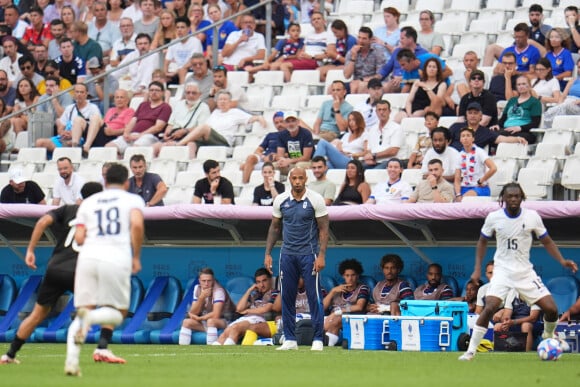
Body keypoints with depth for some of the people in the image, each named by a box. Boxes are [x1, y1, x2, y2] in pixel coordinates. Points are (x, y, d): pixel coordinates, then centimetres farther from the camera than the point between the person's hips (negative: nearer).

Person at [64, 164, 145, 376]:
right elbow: (137, 224, -9)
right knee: (117, 314, 11)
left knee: (82, 311, 8)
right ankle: (89, 317, -24)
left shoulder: (88, 202, 19)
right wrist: (136, 256, 1)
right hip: (117, 259, -3)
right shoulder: (133, 200, 11)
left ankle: (72, 359, -13)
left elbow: (79, 238, 9)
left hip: (88, 256, 3)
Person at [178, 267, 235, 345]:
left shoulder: (218, 290, -21)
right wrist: (201, 297, -22)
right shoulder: (197, 289, -2)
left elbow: (216, 315, -29)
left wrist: (199, 318, -15)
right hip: (205, 322, 6)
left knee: (210, 321, -36)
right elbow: (192, 313, -7)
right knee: (187, 322, -15)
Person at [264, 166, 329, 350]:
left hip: (308, 254, -4)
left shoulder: (315, 200, -5)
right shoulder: (281, 200, 5)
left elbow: (323, 229, -4)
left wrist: (321, 255, -12)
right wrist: (268, 253, 8)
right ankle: (290, 339, 11)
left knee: (314, 296, -5)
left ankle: (318, 339, 0)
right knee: (287, 297, 4)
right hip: (287, 254, 4)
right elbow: (274, 227, 14)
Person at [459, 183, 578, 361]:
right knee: (489, 307, -23)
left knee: (551, 309, -7)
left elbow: (547, 242, 7)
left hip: (525, 271, 2)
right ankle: (470, 351, -15)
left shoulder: (532, 217, -4)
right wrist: (477, 269, 5)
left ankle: (548, 338, 26)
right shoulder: (493, 218, -4)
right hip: (502, 270, -1)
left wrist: (562, 260, -7)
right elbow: (482, 242, 11)